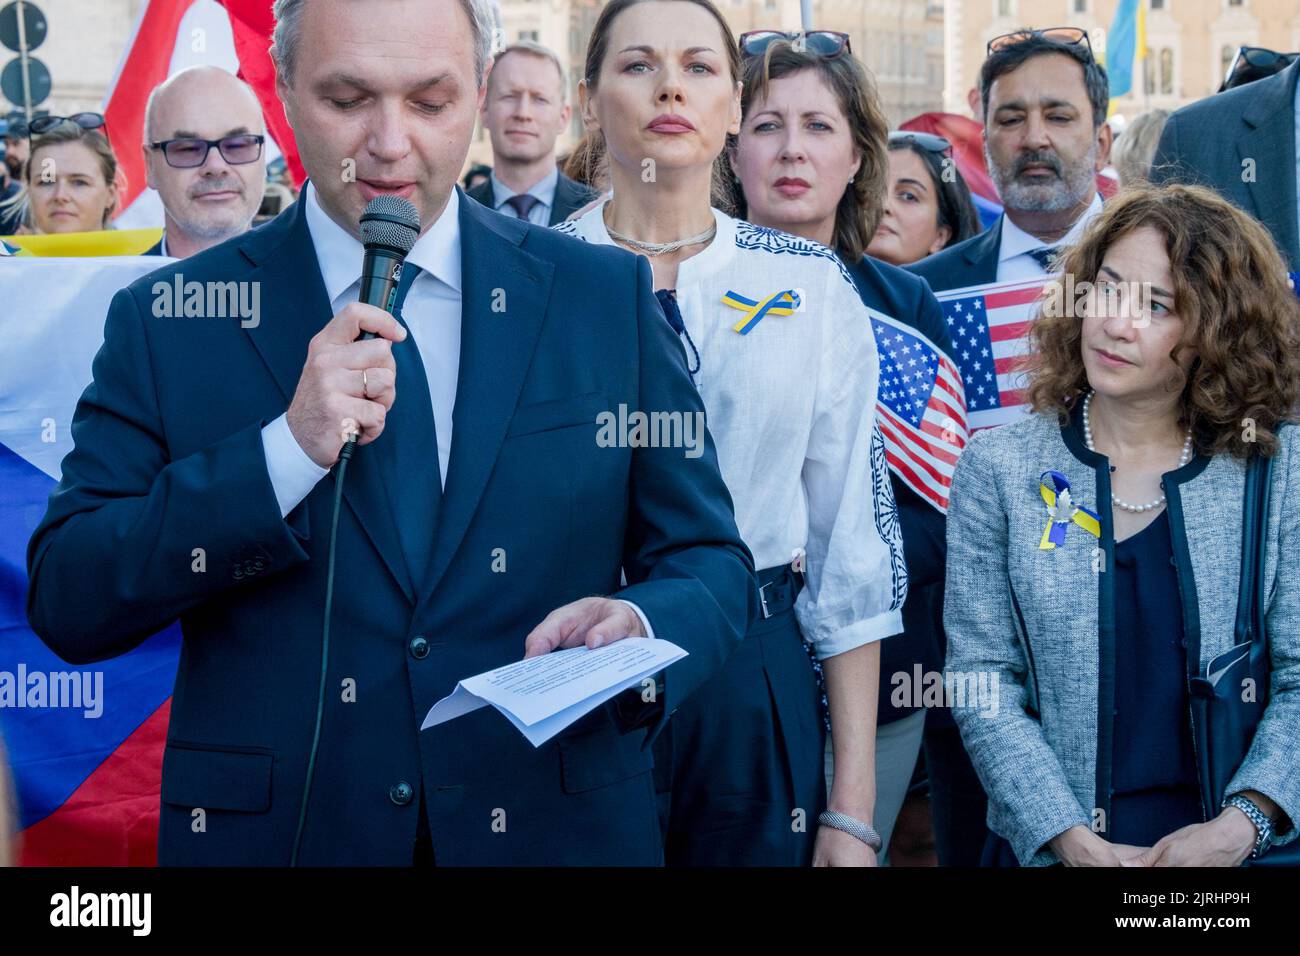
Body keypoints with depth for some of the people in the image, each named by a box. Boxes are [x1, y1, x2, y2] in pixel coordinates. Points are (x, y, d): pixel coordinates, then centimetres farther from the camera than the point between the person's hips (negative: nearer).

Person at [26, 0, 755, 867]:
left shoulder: (608, 296, -1)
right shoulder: (165, 321, -3)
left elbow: (712, 565, 1)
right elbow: (64, 604, -8)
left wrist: (643, 631, -21)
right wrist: (288, 448, -20)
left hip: (557, 828, 1)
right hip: (272, 829, 0)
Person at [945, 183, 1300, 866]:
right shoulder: (999, 468, -3)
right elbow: (981, 681, -6)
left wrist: (1241, 824, -18)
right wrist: (1071, 838, -16)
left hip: (1240, 844, 0)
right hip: (1053, 846, 0)